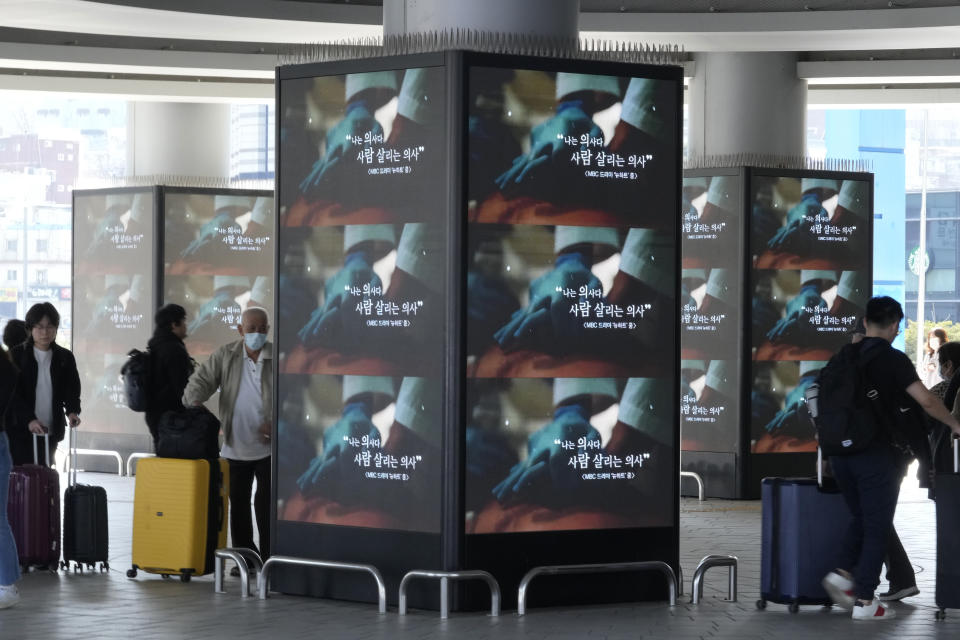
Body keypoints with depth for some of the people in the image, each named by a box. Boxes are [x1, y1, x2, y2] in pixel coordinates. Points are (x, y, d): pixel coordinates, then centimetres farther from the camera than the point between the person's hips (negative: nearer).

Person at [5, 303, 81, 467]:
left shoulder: (65, 357, 8)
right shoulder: (17, 355, -1)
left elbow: (72, 388, 4)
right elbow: (13, 393, -8)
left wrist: (72, 411, -19)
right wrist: (29, 420, -22)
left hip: (51, 432, 3)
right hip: (20, 431, -3)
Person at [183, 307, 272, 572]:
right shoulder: (225, 356, 3)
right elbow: (202, 380, -1)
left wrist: (276, 423, -18)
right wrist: (192, 404, -20)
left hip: (268, 446, -3)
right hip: (235, 446, 3)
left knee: (266, 505, -4)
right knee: (238, 504, 8)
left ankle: (268, 558, 3)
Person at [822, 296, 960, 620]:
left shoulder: (845, 356, 9)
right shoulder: (893, 359, -10)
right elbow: (926, 401, -17)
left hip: (842, 451, 6)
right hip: (877, 454, -6)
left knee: (860, 518, 22)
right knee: (877, 526, 2)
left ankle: (843, 574, 5)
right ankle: (864, 601, 1)